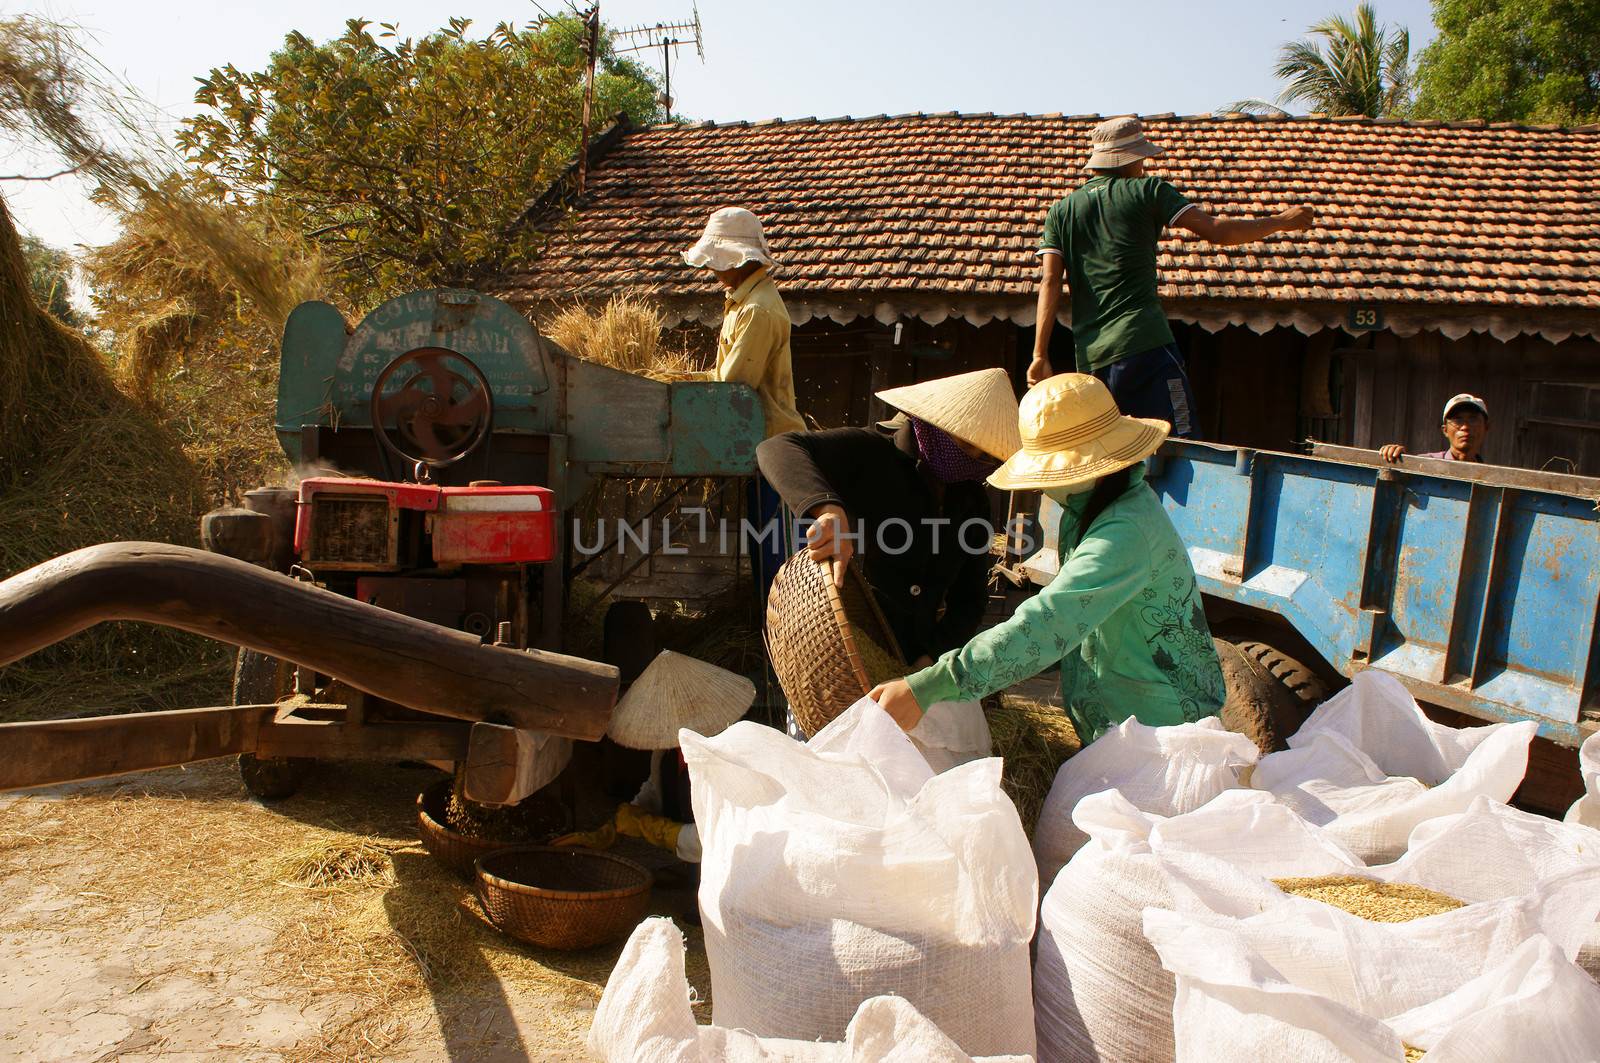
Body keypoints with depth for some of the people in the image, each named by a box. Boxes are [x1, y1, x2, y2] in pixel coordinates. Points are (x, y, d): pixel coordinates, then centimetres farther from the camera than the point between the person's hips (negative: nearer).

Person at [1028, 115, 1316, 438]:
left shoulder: (1061, 211, 16)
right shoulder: (1147, 191, 7)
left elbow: (1050, 281, 5)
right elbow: (1217, 232, 2)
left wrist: (1040, 356, 0)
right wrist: (1283, 221, 16)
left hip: (1089, 356, 5)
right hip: (1144, 344, -5)